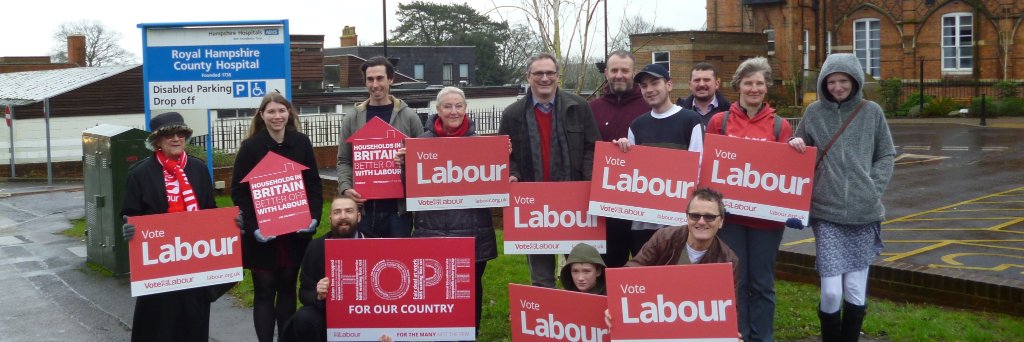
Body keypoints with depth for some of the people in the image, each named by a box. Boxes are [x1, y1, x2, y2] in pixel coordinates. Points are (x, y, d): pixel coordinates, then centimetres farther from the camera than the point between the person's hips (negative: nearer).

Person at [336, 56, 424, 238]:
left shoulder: (409, 117, 4)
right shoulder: (352, 119, 9)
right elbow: (344, 161, 9)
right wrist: (345, 187, -8)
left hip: (399, 206, -1)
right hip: (364, 205, 1)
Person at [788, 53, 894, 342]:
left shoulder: (871, 112, 5)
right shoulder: (814, 112, 5)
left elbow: (886, 155, 10)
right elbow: (800, 154, 15)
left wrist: (872, 188, -3)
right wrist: (795, 143, -7)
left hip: (864, 213, 1)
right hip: (826, 213, -1)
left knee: (856, 292, 4)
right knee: (831, 292, -6)